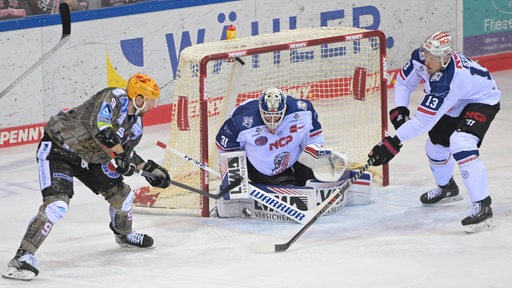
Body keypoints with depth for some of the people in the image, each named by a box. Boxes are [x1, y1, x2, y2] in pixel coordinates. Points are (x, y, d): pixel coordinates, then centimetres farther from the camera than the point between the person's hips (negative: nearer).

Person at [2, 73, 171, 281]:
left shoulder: (135, 124, 4)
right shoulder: (115, 98, -24)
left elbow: (124, 151, 17)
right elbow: (100, 126, -39)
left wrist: (149, 169, 9)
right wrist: (119, 156, -34)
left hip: (90, 157, 9)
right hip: (57, 148, -9)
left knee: (121, 194, 14)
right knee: (57, 204, -25)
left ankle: (124, 235, 45)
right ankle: (23, 257, -23)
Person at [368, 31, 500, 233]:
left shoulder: (446, 82, -41)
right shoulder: (420, 57, -20)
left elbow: (423, 121, -39)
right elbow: (404, 81, 0)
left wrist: (394, 142, -37)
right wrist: (399, 109, -14)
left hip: (483, 101, -9)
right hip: (455, 105, 9)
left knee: (461, 144, -31)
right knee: (436, 145, 18)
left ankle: (482, 207, -31)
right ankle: (446, 188, 49)